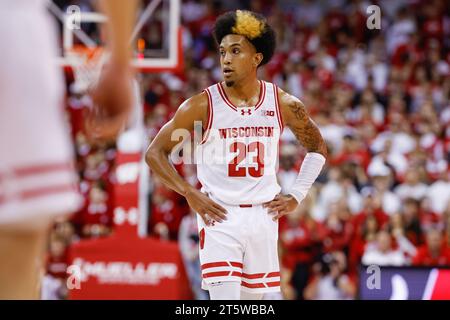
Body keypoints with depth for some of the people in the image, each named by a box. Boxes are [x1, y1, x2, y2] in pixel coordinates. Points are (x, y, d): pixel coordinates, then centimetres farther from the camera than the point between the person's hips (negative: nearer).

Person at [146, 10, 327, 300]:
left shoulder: (283, 104, 1)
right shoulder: (202, 106, -7)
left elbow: (317, 148, 17)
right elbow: (155, 153, -1)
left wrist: (297, 196, 7)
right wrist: (189, 193, -11)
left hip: (263, 217, 3)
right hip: (219, 217, -3)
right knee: (225, 302, -15)